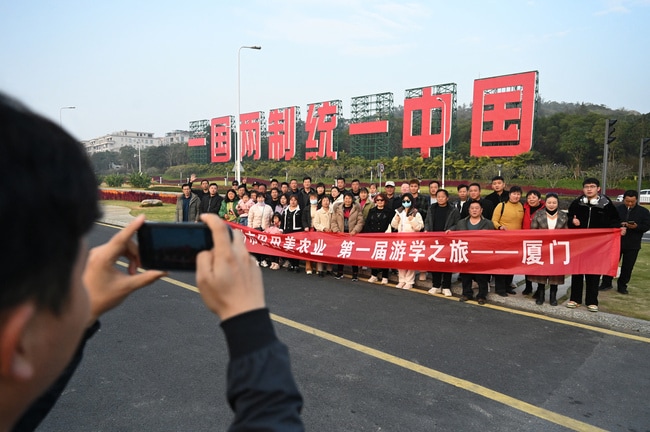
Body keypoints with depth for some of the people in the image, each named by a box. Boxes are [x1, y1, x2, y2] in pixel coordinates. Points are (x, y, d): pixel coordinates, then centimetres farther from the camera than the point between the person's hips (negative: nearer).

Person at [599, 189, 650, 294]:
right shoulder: (617, 209, 2)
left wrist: (636, 227, -22)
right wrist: (619, 225, -19)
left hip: (633, 245, 0)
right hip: (616, 242, 0)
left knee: (627, 267, 6)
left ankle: (622, 286, 18)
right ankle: (606, 283, 14)